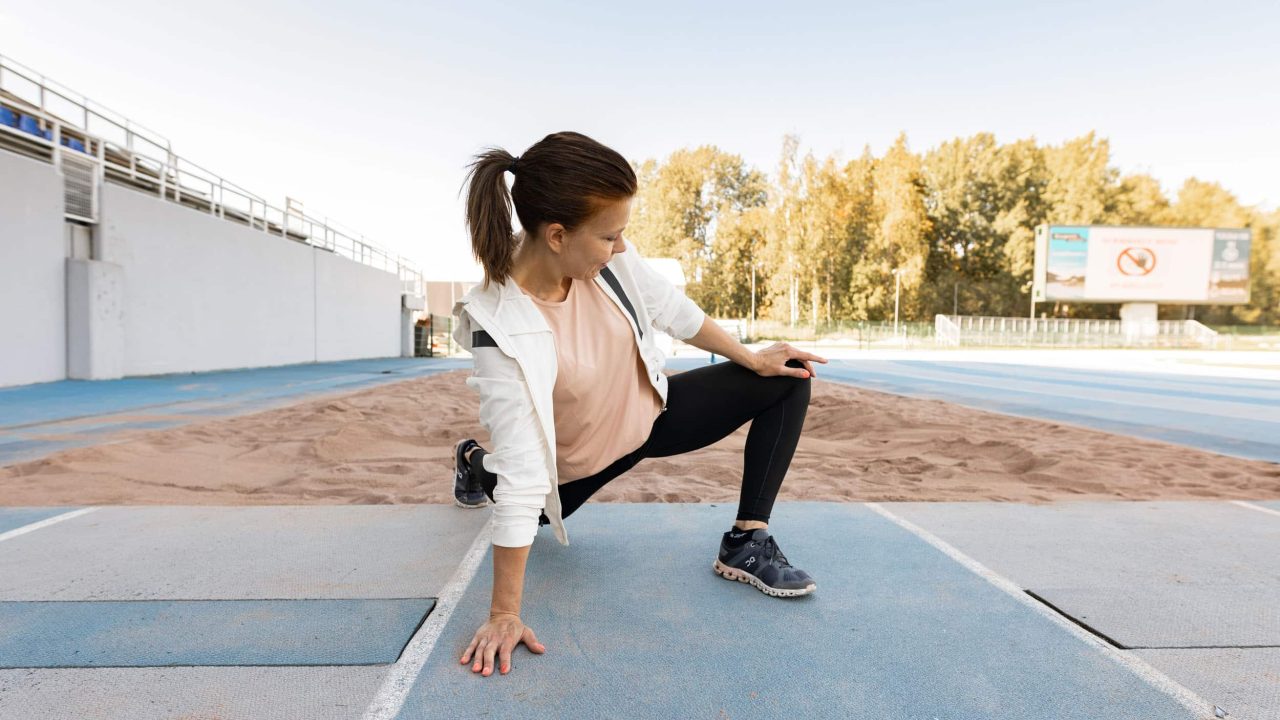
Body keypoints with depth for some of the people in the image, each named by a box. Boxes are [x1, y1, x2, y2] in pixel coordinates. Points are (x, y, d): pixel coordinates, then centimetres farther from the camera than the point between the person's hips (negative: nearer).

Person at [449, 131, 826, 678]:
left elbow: (670, 308, -5)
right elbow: (522, 477, -37)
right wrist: (504, 613, -32)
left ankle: (745, 543, -4)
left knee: (786, 382, -6)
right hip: (581, 458, -4)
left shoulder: (602, 254, -24)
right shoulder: (502, 328, -38)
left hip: (650, 411, 4)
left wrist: (752, 358, 2)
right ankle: (475, 464, 50)